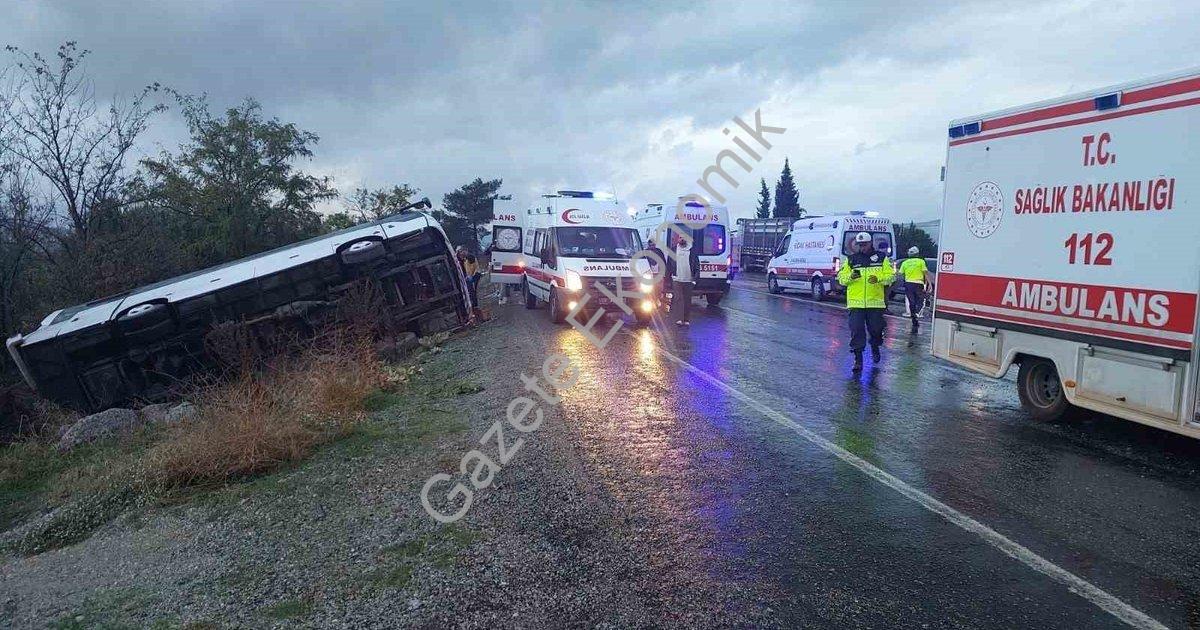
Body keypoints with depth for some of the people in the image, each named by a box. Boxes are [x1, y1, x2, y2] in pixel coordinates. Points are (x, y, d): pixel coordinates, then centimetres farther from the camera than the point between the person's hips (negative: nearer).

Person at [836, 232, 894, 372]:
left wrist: (878, 278, -16)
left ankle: (875, 348, 39)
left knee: (876, 329, 10)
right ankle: (858, 359, 1)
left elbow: (890, 276, 4)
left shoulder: (881, 258, 6)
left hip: (875, 302, 1)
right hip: (855, 302, 0)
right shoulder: (850, 259, 7)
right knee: (856, 330, -6)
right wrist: (851, 276, -16)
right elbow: (841, 278, 6)